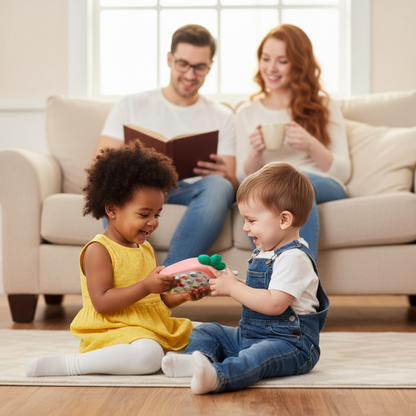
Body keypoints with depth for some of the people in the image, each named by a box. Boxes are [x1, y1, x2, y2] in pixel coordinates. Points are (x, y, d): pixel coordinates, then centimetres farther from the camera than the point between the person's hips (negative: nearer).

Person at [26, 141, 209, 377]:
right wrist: (146, 286, -26)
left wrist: (182, 295, 1)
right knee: (148, 354, -36)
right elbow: (101, 302, -20)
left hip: (153, 328, 8)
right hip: (113, 331, -8)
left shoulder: (146, 249, 16)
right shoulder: (99, 250, -10)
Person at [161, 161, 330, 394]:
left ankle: (217, 376, -67)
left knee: (257, 356, -39)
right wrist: (228, 284, 8)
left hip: (289, 342, -11)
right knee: (205, 331, 6)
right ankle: (197, 360, -25)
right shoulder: (264, 253, 15)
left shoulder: (294, 258, -17)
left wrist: (232, 287, -18)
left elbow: (274, 304, -27)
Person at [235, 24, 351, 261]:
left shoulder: (325, 107, 17)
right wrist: (256, 153, -5)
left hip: (325, 188, -1)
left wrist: (311, 145, -9)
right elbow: (243, 179, 16)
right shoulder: (247, 113, 21)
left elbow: (343, 172, 9)